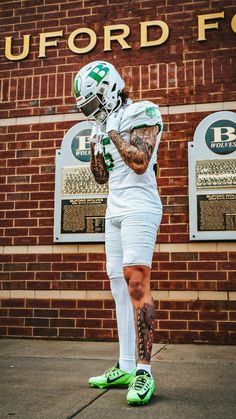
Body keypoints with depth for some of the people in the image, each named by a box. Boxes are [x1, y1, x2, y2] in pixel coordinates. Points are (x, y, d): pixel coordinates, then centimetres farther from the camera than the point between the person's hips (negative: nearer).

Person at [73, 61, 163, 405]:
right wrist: (96, 143, 8)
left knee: (136, 282, -19)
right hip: (115, 210, 8)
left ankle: (144, 371, -15)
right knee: (120, 287, 5)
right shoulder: (108, 124, 19)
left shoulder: (142, 113, -3)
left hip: (139, 208, -8)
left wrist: (113, 132, -8)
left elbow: (140, 162, -17)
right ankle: (125, 367, 11)